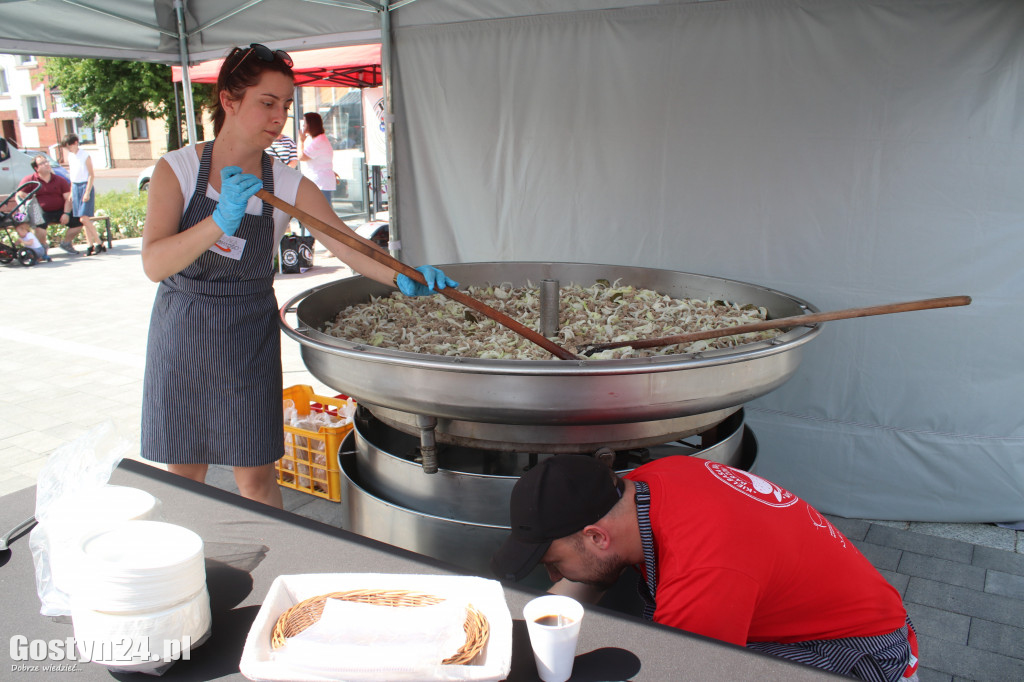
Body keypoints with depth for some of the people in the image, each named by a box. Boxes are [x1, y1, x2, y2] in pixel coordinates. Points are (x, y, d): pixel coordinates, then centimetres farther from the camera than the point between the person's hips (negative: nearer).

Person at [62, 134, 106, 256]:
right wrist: (71, 191, 14)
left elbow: (91, 175, -10)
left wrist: (87, 192, -15)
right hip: (75, 187, 7)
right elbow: (72, 175, 19)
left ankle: (99, 243, -6)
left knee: (84, 218, -14)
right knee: (82, 219, 2)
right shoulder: (70, 156, 12)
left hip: (85, 186, -7)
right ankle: (90, 245, 5)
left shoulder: (85, 156, -9)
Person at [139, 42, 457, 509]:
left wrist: (402, 276, -35)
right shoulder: (178, 169, -9)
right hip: (181, 335, 0)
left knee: (256, 477, 4)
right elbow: (154, 264, -20)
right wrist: (221, 220, -34)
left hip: (250, 339, 0)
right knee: (183, 474, 12)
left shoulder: (289, 185, -6)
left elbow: (346, 242, -16)